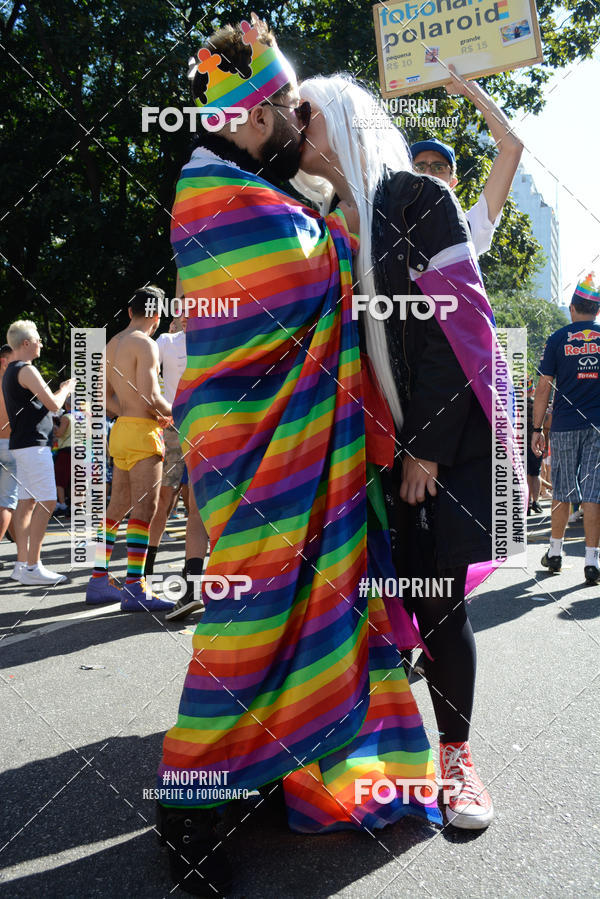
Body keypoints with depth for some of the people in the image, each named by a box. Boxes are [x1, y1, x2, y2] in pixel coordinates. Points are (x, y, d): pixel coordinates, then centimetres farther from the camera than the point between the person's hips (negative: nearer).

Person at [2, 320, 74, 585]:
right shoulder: (26, 370, -13)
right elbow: (53, 404, -18)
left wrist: (61, 391, 20)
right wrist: (66, 389, 1)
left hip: (22, 443, 10)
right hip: (32, 444, -10)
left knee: (27, 502, 10)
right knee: (46, 503, -11)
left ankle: (22, 564, 12)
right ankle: (32, 568, -10)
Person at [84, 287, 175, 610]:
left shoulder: (112, 345, 16)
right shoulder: (145, 344, -11)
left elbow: (105, 397, 18)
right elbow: (149, 395, -21)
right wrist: (171, 413, -1)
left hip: (121, 428, 9)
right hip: (143, 431, -9)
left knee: (118, 507, 13)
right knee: (144, 509, -8)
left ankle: (99, 581, 17)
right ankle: (135, 589, -8)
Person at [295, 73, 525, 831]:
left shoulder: (418, 198, -2)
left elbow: (451, 325, -11)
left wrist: (425, 448, -14)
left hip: (447, 438, -4)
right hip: (377, 446, 4)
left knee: (438, 600, -3)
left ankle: (455, 753, 15)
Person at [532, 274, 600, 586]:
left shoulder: (558, 339, 0)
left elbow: (544, 388, -1)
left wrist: (537, 428, 4)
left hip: (565, 425, 0)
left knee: (562, 492, 11)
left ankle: (555, 553, 21)